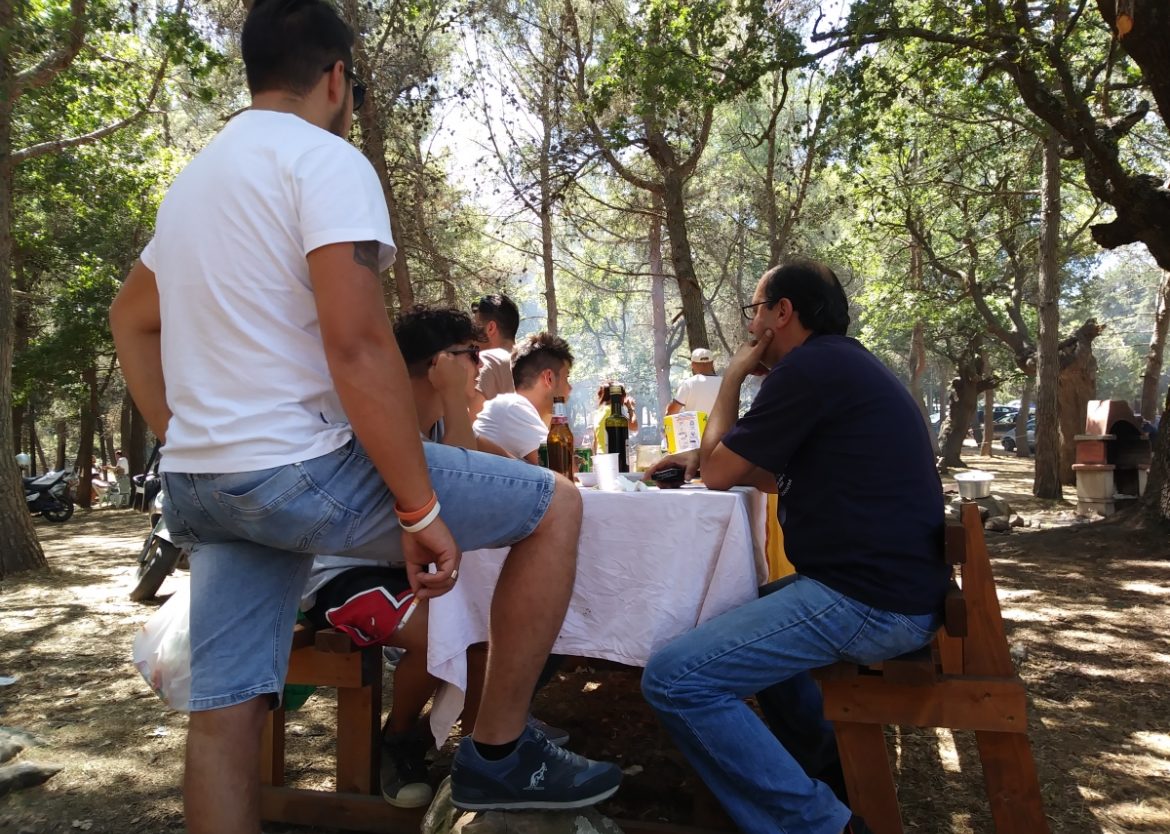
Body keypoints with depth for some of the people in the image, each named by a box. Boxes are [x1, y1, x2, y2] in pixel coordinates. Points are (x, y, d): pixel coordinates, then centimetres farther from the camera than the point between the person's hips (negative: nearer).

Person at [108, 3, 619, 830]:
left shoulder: (195, 176, 19)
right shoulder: (324, 158, -9)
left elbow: (131, 320, 29)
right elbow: (357, 343, -21)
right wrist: (423, 510, -17)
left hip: (199, 481, 9)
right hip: (300, 470, -9)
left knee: (224, 717, 10)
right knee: (555, 506, 4)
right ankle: (498, 752, 9)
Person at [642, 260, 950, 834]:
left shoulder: (811, 365, -14)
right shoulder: (844, 363, 19)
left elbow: (720, 474, -7)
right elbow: (772, 476, 27)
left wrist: (732, 379, 5)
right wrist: (703, 457, 21)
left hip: (868, 600, -11)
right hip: (889, 583, 11)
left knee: (673, 679, -17)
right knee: (738, 609, 32)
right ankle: (830, 756, 29)